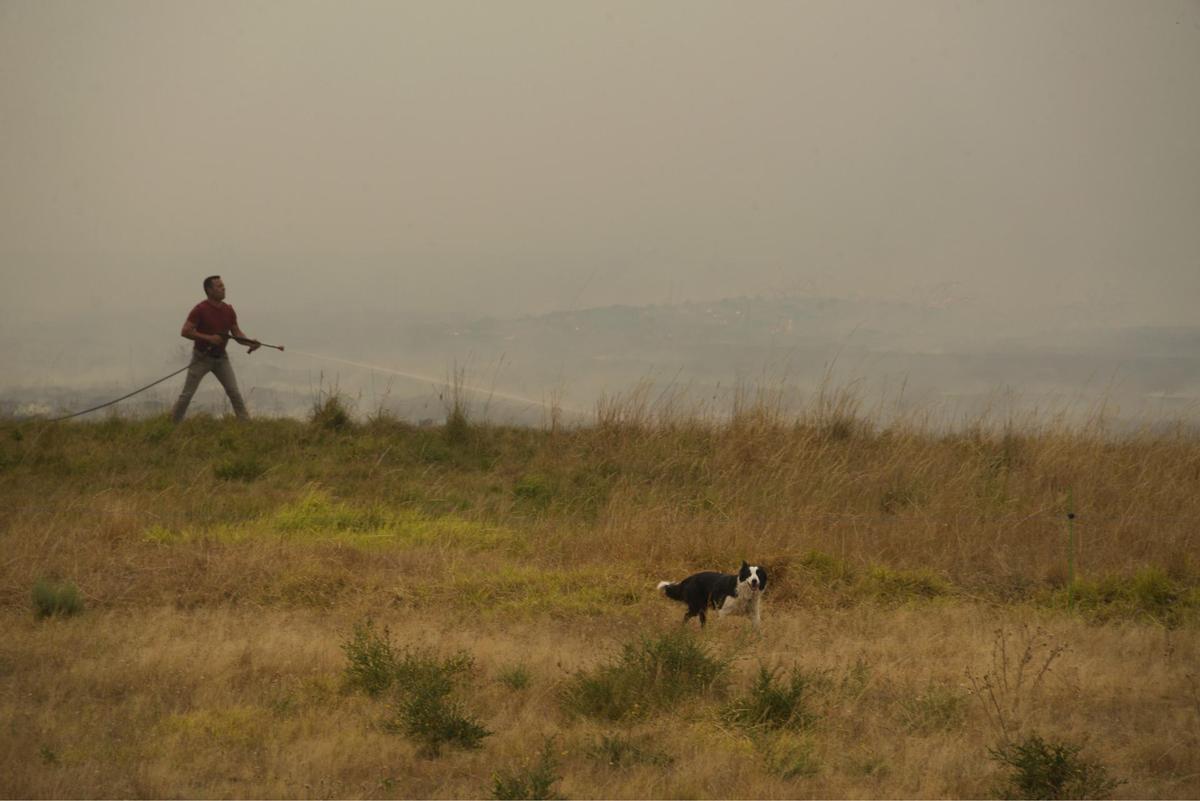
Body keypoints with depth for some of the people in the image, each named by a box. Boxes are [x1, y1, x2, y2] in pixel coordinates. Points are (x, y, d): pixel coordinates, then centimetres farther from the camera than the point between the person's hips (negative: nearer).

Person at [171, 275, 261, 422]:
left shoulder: (228, 310, 2)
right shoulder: (200, 310, -15)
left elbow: (236, 332, 6)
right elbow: (185, 331, -20)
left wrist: (249, 341, -14)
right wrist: (209, 338, -26)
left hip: (221, 357, 4)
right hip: (202, 357, -4)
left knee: (234, 391, -3)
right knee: (187, 394, -2)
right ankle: (174, 423, 9)